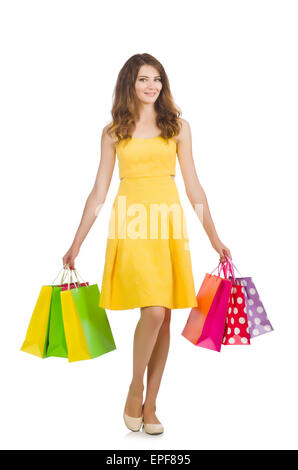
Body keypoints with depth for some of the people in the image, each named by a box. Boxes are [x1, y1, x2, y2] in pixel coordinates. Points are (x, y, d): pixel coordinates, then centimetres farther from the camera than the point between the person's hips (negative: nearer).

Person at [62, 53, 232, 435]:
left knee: (162, 316, 2)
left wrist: (214, 238, 9)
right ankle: (135, 391, 9)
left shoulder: (178, 126, 12)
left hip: (168, 223, 2)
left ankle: (149, 405, 17)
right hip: (131, 223, -2)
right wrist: (76, 244, 8)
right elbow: (99, 191, 10)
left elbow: (193, 186, 11)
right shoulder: (113, 132, 10)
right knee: (153, 311, -15)